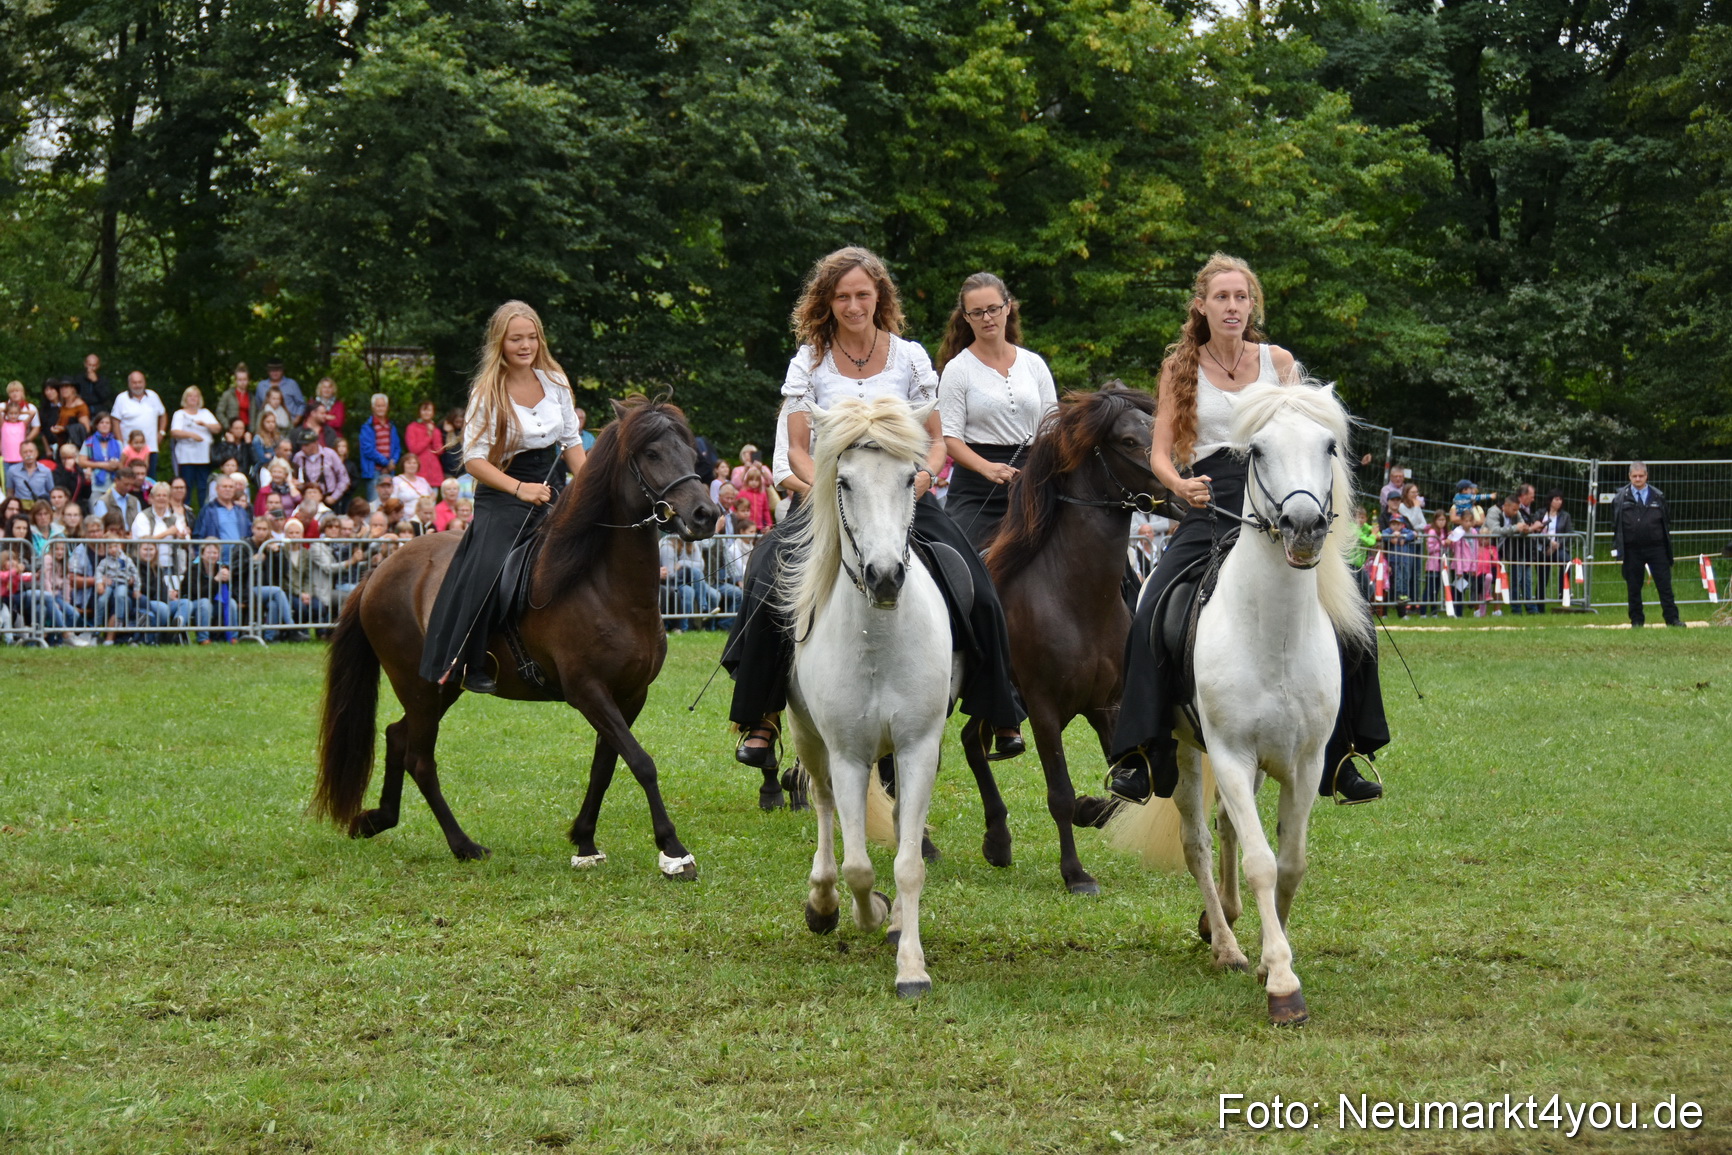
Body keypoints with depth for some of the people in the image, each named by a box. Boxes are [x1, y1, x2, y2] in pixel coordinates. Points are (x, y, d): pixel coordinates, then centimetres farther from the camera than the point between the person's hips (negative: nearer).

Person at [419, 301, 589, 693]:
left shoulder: (555, 381, 6)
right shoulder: (487, 392, -8)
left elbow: (572, 442, 13)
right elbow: (474, 458, -12)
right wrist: (520, 489, -23)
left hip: (552, 490, 5)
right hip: (502, 496, -5)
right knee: (487, 570, -27)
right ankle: (471, 664, -21)